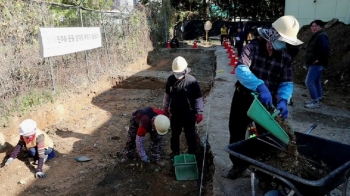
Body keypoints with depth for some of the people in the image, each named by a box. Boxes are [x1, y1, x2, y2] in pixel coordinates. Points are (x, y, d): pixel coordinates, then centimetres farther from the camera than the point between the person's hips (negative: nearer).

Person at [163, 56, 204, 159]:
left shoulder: (191, 81, -18)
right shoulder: (170, 79, -6)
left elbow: (198, 97, -12)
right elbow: (167, 94, 9)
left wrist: (199, 112, -13)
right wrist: (165, 106, 15)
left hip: (188, 114, -4)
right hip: (174, 113, 4)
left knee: (190, 135, 9)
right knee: (174, 134, 20)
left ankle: (192, 154, 27)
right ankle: (175, 151, 40)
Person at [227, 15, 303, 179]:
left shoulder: (286, 57, -2)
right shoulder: (253, 47, -16)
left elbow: (287, 82, -8)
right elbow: (241, 70, -31)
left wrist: (283, 100, -30)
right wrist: (260, 86, -47)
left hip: (268, 102, 3)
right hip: (244, 98, -2)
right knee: (237, 134, 10)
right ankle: (238, 165, 33)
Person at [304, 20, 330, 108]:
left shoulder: (321, 36, -16)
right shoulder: (316, 36, 18)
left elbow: (325, 49, -29)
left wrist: (319, 59, -23)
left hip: (317, 64, -11)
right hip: (315, 63, 11)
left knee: (309, 82, -12)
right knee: (316, 81, 16)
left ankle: (315, 102, -6)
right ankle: (318, 99, 26)